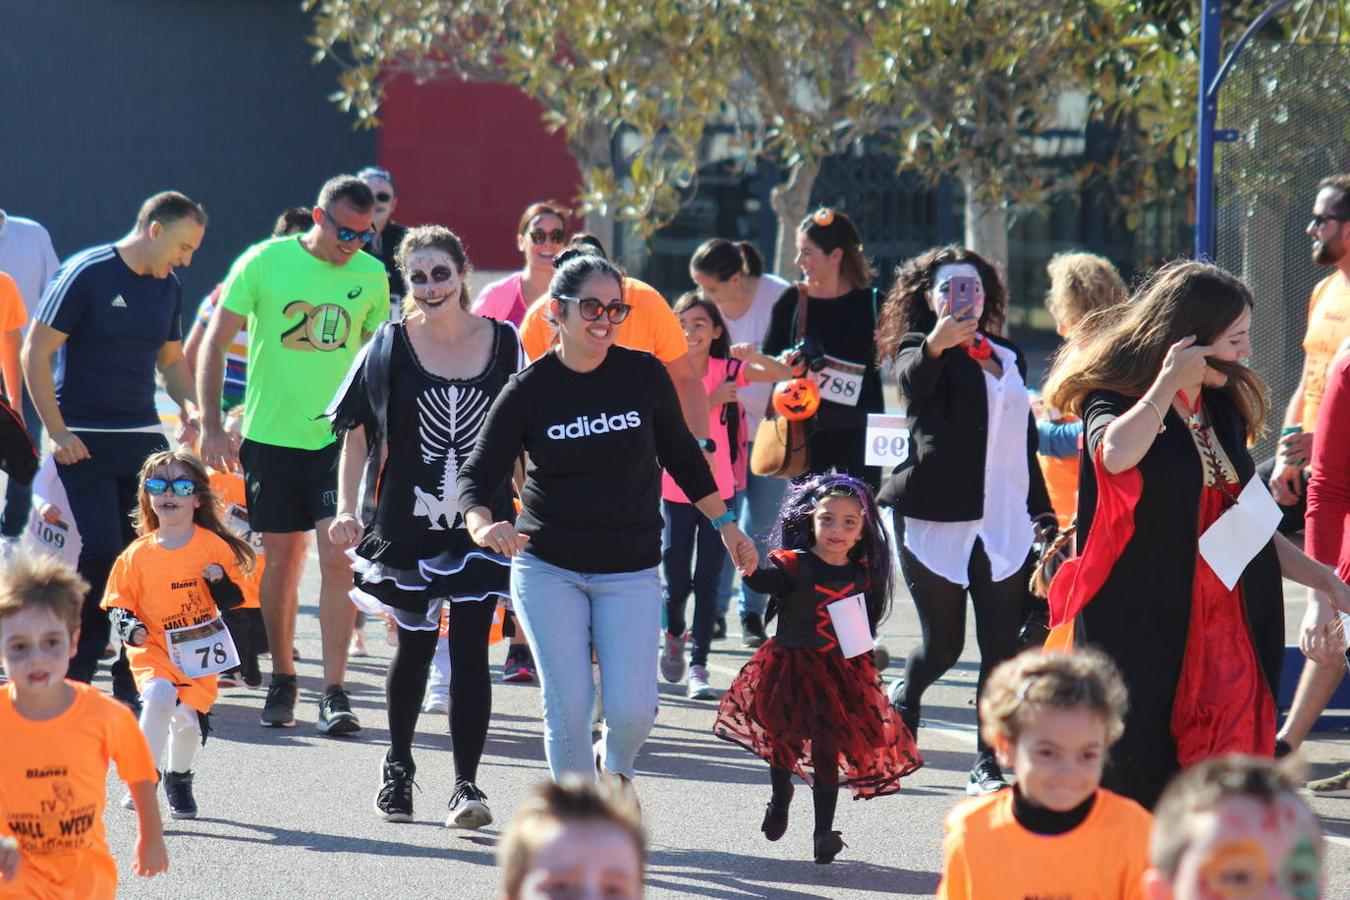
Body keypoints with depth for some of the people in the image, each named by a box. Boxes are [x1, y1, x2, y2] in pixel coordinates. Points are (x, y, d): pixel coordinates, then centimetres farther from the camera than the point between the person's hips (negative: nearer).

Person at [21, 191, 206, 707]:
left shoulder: (168, 288, 11)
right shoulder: (87, 274, -9)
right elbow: (35, 353, -10)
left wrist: (190, 404, 4)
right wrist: (56, 431, -13)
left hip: (143, 439, 6)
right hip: (84, 443, -6)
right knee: (99, 556, -11)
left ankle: (134, 680, 11)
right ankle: (72, 681, 2)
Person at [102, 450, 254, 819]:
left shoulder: (214, 546, -1)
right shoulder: (138, 554, -2)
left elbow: (234, 599, 4)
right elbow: (118, 602, 6)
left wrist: (220, 582, -16)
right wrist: (128, 627, -14)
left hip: (198, 651, 1)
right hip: (152, 649, -1)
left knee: (188, 718, -3)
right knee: (159, 696, -27)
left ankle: (179, 779, 29)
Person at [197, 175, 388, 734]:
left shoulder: (371, 276, 2)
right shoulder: (265, 263, -5)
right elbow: (215, 343, -1)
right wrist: (211, 426, -6)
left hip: (339, 436, 1)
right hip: (272, 435, -1)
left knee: (337, 557, -10)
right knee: (281, 559, 7)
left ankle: (334, 692, -7)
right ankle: (282, 678, 25)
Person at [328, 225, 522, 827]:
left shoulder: (502, 344, 2)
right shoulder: (389, 347, -1)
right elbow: (356, 432, 2)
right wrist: (347, 507, -7)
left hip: (480, 524, 0)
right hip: (409, 523, 0)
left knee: (469, 650, -8)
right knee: (415, 647, 11)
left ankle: (466, 784, -6)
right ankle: (398, 768, 31)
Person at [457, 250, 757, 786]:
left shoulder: (644, 375, -3)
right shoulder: (529, 390, -6)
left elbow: (681, 454, 12)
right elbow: (478, 473, -7)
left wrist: (725, 523, 15)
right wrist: (483, 524, -28)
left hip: (630, 571, 1)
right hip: (547, 568, -1)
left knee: (633, 708, -9)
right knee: (568, 704, -7)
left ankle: (615, 768, 26)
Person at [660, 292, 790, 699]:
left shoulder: (729, 370, -1)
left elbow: (783, 375, -10)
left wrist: (754, 356, -28)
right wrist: (711, 402, -24)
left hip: (718, 492, 1)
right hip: (675, 493, -1)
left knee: (707, 582, 0)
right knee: (677, 582, 1)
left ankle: (699, 666, 6)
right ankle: (674, 634, 31)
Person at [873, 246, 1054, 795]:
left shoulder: (1008, 360, 17)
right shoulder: (917, 349, 1)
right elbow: (913, 382, -24)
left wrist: (1043, 514, 18)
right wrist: (935, 344, -45)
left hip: (1004, 523, 4)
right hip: (936, 518, -4)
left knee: (1003, 647, -5)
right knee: (943, 644, 1)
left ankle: (988, 765, 0)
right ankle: (903, 701, 34)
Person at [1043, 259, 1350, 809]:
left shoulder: (1224, 411, 16)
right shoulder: (1115, 401, -6)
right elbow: (1116, 454, -33)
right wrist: (1169, 383, -19)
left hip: (1225, 635, 6)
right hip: (1143, 635, -6)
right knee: (1137, 787, -2)